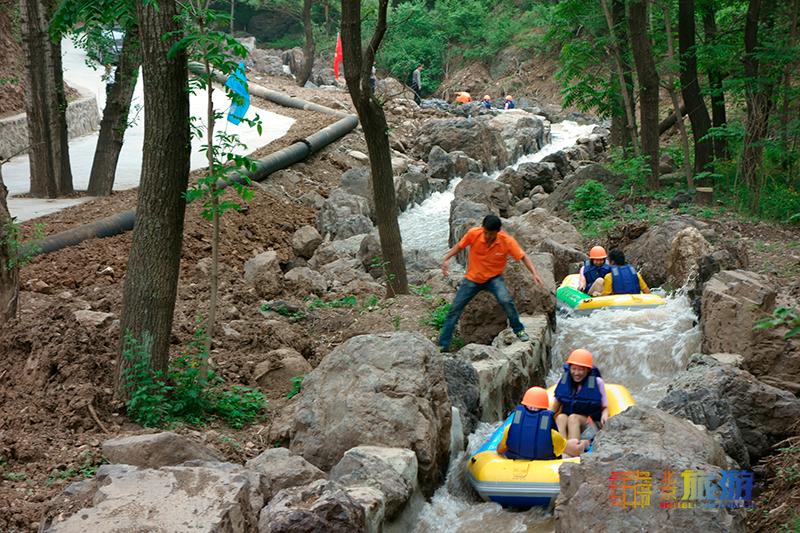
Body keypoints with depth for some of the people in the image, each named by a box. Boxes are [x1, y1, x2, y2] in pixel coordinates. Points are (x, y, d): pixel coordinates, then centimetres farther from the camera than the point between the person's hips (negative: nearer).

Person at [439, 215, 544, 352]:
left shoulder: (507, 241, -22)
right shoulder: (473, 234, -20)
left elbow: (523, 257, -13)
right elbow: (459, 246, -3)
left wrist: (534, 273, -25)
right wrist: (446, 259, -15)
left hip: (493, 278, -2)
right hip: (472, 278, 2)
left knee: (506, 300, -29)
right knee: (454, 309, 0)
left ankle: (519, 330, -3)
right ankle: (443, 345, 13)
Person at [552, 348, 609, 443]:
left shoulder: (597, 382, -3)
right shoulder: (564, 380, 4)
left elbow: (605, 407, 2)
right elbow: (557, 404, 11)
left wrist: (604, 416, -21)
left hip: (590, 424, -2)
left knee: (573, 418, -33)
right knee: (561, 417, -31)